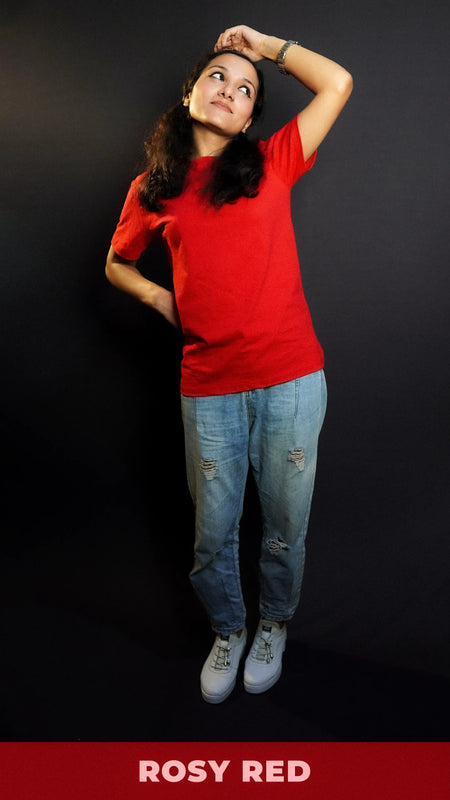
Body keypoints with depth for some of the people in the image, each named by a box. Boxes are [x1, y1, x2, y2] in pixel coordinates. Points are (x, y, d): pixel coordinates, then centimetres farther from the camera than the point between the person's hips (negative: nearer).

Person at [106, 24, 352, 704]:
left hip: (291, 379, 0)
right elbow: (117, 264, 22)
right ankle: (227, 631, 39)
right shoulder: (153, 189, 9)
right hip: (208, 388, 1)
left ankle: (274, 627, 39)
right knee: (213, 534, 11)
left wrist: (265, 45, 11)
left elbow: (338, 83, 3)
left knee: (283, 528, 12)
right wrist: (156, 295, 4)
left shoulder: (271, 164, 6)